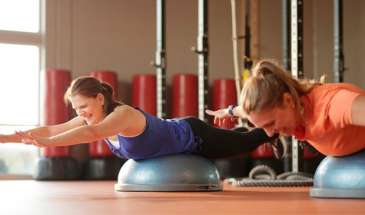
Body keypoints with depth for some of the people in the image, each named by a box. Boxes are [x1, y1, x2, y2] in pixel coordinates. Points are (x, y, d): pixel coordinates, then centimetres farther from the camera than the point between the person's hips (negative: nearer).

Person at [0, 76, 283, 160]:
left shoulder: (124, 115, -40)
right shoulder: (93, 117, -16)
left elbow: (93, 134, -60)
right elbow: (52, 129, -18)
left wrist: (48, 142, -69)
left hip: (194, 137, -8)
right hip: (177, 131, 8)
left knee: (244, 143, 17)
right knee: (241, 143, 33)